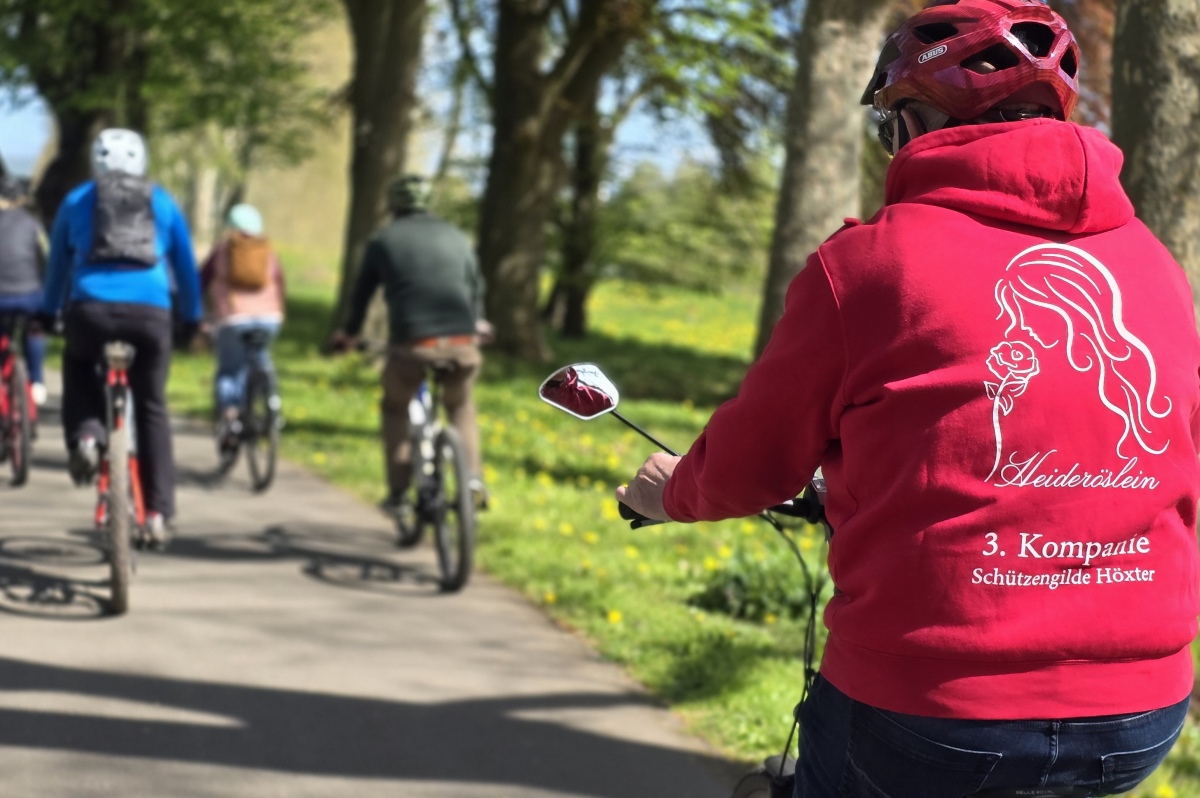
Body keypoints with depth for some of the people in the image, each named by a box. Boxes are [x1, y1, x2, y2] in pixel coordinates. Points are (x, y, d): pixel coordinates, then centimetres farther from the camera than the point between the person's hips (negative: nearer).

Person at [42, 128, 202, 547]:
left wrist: (49, 312, 40)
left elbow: (58, 263, 27)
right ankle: (158, 513, 11)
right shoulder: (163, 203, 19)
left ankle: (85, 435, 4)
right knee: (152, 408, 16)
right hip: (150, 312, 0)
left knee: (78, 367, 32)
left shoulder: (77, 200, 18)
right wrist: (192, 318, 38)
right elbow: (186, 265, 26)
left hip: (90, 308, 0)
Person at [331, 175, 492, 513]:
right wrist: (476, 322, 50)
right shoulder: (454, 236, 18)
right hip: (461, 343, 2)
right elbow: (476, 284, 31)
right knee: (460, 406, 29)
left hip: (412, 343, -2)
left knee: (395, 409, 23)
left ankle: (397, 494, 17)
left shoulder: (383, 241, 12)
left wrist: (349, 333, 38)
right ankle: (474, 481, 14)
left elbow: (362, 293, 20)